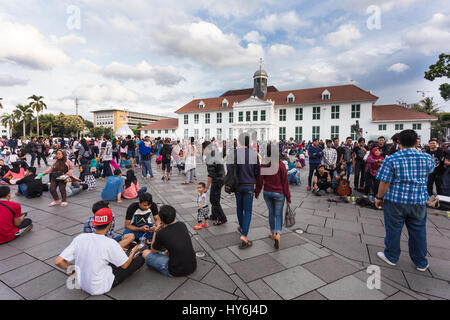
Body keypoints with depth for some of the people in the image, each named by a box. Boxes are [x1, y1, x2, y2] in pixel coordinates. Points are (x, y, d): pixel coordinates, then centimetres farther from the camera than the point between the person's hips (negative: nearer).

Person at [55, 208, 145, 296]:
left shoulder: (80, 238, -13)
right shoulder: (110, 243, -26)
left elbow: (58, 262, -10)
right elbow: (124, 265, -11)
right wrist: (134, 251, 8)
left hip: (82, 284, 6)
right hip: (100, 288, -6)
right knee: (140, 259, 1)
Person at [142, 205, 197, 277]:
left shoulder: (161, 233, -17)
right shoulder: (182, 225, -2)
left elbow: (153, 251, 4)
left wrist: (156, 230, 6)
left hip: (176, 272, -6)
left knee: (145, 253, 6)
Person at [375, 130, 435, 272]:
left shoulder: (391, 159, -13)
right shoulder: (427, 158, -1)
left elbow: (384, 183, -14)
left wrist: (379, 197, -2)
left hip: (395, 201, -3)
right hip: (419, 201, 4)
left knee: (393, 229, 11)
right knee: (418, 232, 16)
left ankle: (391, 257, 26)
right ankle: (421, 263, 30)